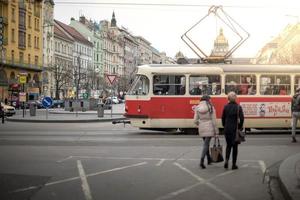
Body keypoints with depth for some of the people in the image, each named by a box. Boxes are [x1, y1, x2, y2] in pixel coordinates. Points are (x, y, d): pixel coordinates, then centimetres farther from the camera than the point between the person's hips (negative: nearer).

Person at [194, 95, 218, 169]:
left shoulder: (197, 108, 1)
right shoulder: (211, 108, -7)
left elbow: (195, 120, 0)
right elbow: (213, 120, -8)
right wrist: (216, 131, -3)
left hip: (201, 129, 4)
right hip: (209, 128, -4)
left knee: (206, 143, 23)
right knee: (206, 145, -4)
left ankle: (209, 160, 36)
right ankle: (201, 161, -17)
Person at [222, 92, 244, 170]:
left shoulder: (226, 107, -1)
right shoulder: (238, 107, -9)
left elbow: (223, 118, 2)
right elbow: (241, 118, -12)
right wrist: (240, 127, 2)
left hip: (227, 129, 2)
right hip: (235, 129, -2)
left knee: (228, 145, 17)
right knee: (235, 146, 8)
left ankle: (226, 159, -4)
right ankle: (234, 164, 10)